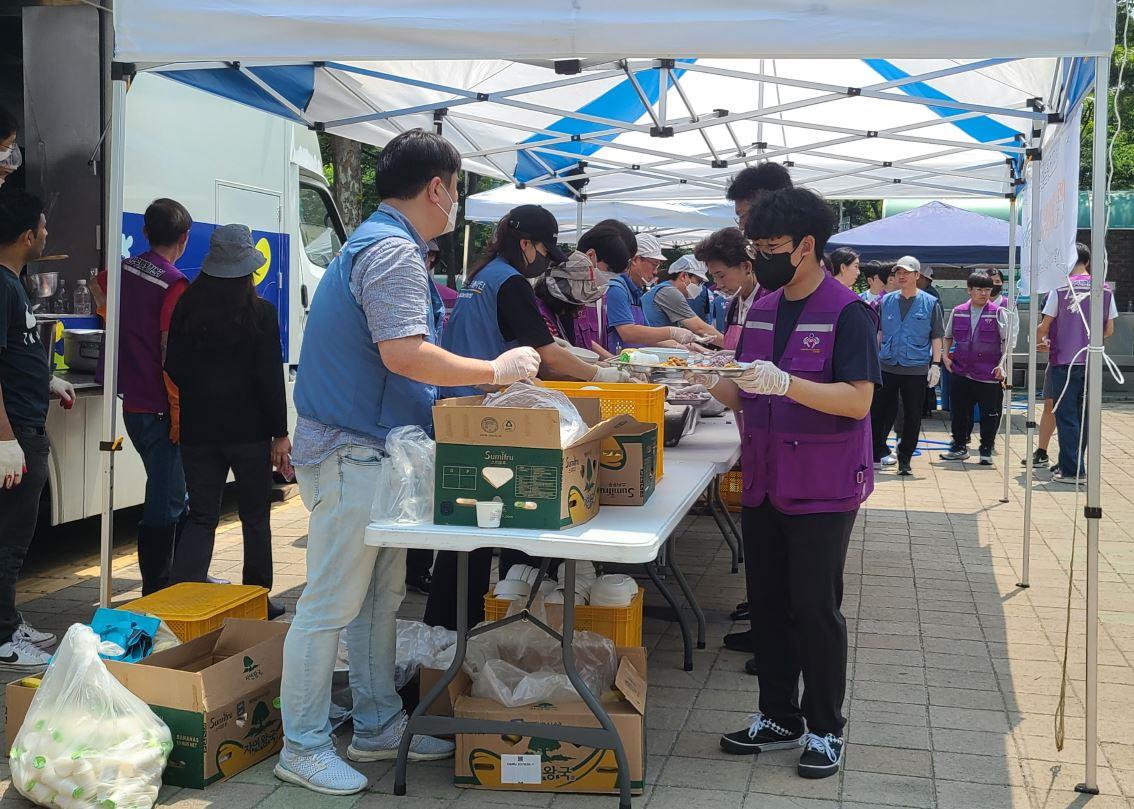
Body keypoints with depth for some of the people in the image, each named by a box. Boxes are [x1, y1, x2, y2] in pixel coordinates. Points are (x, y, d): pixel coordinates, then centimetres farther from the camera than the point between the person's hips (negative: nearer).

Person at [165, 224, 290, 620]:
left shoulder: (187, 309, 1)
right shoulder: (260, 313, -9)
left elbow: (174, 369, 5)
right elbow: (270, 378, -10)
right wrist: (280, 433, -5)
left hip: (198, 430, 3)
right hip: (249, 430, -2)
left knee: (201, 517, 9)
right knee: (256, 518, 13)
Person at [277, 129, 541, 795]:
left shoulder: (378, 242, 17)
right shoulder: (394, 251, -17)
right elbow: (404, 354, -28)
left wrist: (474, 380, 19)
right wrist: (495, 371, -18)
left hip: (371, 450, 11)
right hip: (354, 452, -11)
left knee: (381, 596, 16)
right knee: (332, 605, -2)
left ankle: (378, 726, 28)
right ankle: (304, 747, 9)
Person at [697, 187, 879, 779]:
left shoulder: (846, 313, -11)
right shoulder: (761, 311, 10)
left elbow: (858, 400, -20)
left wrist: (784, 383, -31)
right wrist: (709, 380, -6)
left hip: (822, 490, -7)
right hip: (764, 483, 7)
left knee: (816, 608, 1)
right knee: (768, 603, 12)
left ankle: (826, 729, 17)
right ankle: (779, 718, 26)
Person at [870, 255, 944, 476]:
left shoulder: (930, 303, 2)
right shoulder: (886, 301, 8)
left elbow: (936, 337, 3)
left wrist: (935, 364, -3)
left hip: (916, 369, -2)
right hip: (887, 367, 2)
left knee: (912, 416, 4)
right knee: (879, 413, 3)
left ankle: (904, 459, 14)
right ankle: (877, 453, 15)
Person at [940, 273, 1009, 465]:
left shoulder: (997, 313, -2)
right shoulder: (958, 312, 8)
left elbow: (1007, 340, -2)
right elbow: (948, 337, 21)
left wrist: (1002, 364, -11)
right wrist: (945, 356, 8)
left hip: (989, 374, -3)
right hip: (960, 372, 3)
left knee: (989, 414, 2)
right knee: (959, 412, 11)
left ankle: (986, 451, 15)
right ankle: (959, 447, 25)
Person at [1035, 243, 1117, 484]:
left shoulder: (1061, 287, -7)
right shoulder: (1104, 289, 3)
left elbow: (1045, 326, -4)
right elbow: (1109, 330, 8)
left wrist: (1040, 340, 17)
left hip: (1064, 361, -4)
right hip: (1091, 362, 4)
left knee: (1066, 417, 1)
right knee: (1082, 416, 13)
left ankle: (1072, 471, -2)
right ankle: (1070, 464, 19)